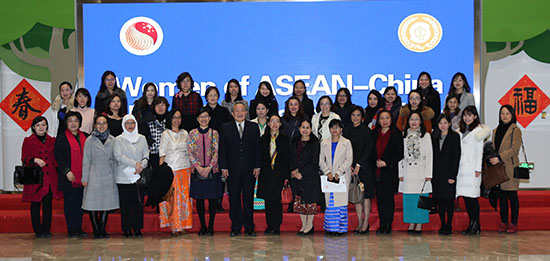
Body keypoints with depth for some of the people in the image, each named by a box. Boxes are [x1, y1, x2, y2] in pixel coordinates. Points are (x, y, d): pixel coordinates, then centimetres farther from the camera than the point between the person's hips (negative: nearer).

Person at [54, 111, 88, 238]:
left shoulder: (84, 137, 13)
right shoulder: (61, 138, 0)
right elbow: (58, 156, -6)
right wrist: (67, 171, -15)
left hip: (82, 177, 4)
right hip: (69, 177, -4)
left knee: (80, 203, 7)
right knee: (69, 203, 1)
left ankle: (79, 228, 14)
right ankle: (71, 230, 7)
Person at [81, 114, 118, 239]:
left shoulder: (112, 140, 8)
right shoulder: (90, 140, 1)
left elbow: (115, 159, 12)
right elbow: (86, 160, 1)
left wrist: (116, 175, 7)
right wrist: (84, 178, -3)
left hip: (109, 176, 3)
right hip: (94, 175, -2)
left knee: (107, 202, 5)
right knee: (93, 203, -3)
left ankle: (102, 229, 14)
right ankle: (96, 230, 6)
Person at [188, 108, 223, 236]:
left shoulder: (214, 133, 4)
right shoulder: (192, 133, 5)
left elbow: (216, 152, -2)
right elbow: (190, 153, 1)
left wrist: (209, 167, -13)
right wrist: (199, 167, -10)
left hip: (212, 171, -1)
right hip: (197, 171, 1)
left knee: (213, 199, 1)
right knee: (199, 199, 4)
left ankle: (211, 226, 10)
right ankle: (203, 226, 13)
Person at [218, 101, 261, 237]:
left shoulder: (254, 127, 8)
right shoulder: (225, 127, 6)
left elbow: (258, 148, 6)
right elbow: (222, 149, 3)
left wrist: (257, 166, -1)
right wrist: (224, 167, -4)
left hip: (249, 169, 0)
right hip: (232, 169, 0)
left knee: (248, 199, 5)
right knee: (234, 199, 4)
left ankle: (249, 227, 12)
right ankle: (235, 228, 12)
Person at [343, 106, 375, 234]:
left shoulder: (367, 131, -4)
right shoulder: (347, 130, 8)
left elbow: (368, 150, -8)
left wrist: (358, 165, -13)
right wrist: (349, 165, -4)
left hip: (364, 167, -4)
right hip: (352, 168, 4)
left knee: (365, 195, -3)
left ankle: (366, 223, 3)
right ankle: (360, 223, 12)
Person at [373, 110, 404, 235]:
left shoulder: (396, 134, -2)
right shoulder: (375, 134, 9)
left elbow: (400, 154, -5)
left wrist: (386, 163, -12)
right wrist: (376, 162, 1)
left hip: (390, 170, -4)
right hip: (377, 171, 4)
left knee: (389, 197, -1)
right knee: (380, 197, 6)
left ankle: (388, 224, 8)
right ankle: (382, 224, 13)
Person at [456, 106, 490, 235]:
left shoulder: (478, 131, -3)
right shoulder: (462, 131, 17)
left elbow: (479, 151, -6)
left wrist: (478, 169, -11)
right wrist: (456, 169, 13)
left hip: (472, 169, -7)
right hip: (462, 168, 7)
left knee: (472, 196, -7)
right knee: (465, 196, 5)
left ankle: (476, 225, -1)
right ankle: (472, 224, 11)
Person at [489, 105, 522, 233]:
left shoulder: (515, 130, -4)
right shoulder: (496, 130, 16)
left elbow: (514, 149, -13)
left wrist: (499, 158, -18)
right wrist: (492, 158, 3)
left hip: (510, 167, -6)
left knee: (512, 195, -1)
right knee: (501, 196, 8)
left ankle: (514, 224, 6)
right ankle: (503, 222, 15)